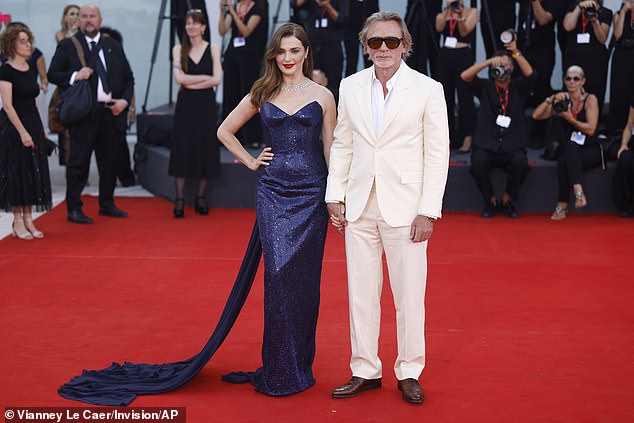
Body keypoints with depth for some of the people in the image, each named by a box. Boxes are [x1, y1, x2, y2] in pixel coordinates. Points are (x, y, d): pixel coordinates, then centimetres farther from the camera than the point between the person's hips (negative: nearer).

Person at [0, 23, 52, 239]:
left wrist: (39, 129, 12)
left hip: (33, 123, 7)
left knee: (34, 171, 6)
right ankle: (18, 221, 7)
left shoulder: (32, 69, 9)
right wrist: (22, 132, -20)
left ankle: (28, 219, 14)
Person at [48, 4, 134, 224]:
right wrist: (74, 76, -18)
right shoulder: (67, 46, 3)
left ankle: (107, 204, 25)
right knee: (78, 162, -1)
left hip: (112, 112, 4)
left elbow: (128, 78, 14)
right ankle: (74, 209, 6)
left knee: (110, 161, 12)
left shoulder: (113, 46, 13)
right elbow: (52, 74, 0)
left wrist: (125, 101, -2)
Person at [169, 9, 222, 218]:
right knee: (183, 148, -1)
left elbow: (217, 80, -8)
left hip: (206, 104, 0)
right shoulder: (179, 49, 4)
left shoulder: (212, 48, 3)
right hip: (186, 104, 0)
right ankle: (179, 199, 3)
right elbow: (179, 78, -9)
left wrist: (191, 82, -10)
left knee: (205, 147, 2)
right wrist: (205, 77, -9)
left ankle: (200, 197, 13)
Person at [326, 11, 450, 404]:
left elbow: (438, 154, -4)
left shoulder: (428, 89, -3)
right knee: (361, 294, 9)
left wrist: (428, 211, -9)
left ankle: (409, 373, 18)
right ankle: (365, 371, 21)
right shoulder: (351, 87, 8)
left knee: (410, 296, 3)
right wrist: (335, 196, 6)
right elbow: (341, 144, 13)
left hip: (405, 208, -3)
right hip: (359, 208, 3)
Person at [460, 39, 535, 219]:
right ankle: (490, 200, -5)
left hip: (512, 145, 0)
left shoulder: (518, 87, 11)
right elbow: (465, 76, -5)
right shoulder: (485, 87, 10)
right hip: (486, 145, 0)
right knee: (478, 162, -32)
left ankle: (507, 199, -3)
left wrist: (516, 52, -14)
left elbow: (530, 74, -8)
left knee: (520, 162, -32)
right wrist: (489, 61, -12)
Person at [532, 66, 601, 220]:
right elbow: (536, 116, -1)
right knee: (563, 160, -35)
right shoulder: (562, 102, 10)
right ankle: (578, 192, -42)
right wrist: (551, 99, -11)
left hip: (591, 151, -3)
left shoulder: (590, 99, -1)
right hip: (570, 151, 3)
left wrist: (570, 119, -18)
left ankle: (562, 206, -38)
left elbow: (591, 129, -10)